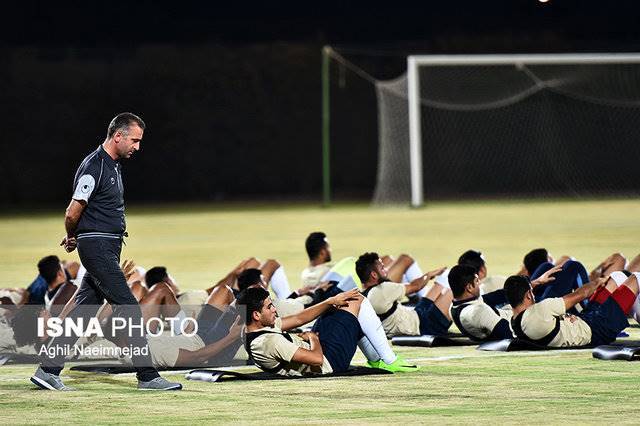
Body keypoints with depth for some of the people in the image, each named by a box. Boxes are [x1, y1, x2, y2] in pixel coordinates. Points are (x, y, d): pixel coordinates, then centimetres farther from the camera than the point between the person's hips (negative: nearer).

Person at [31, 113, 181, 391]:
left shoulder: (113, 165, 16)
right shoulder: (94, 167, -16)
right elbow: (72, 214, -14)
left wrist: (74, 238, 21)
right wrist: (73, 238, 4)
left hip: (108, 248, 10)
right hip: (97, 246, -10)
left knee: (83, 312, 9)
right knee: (128, 308, -9)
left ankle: (47, 371, 12)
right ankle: (147, 376, -7)